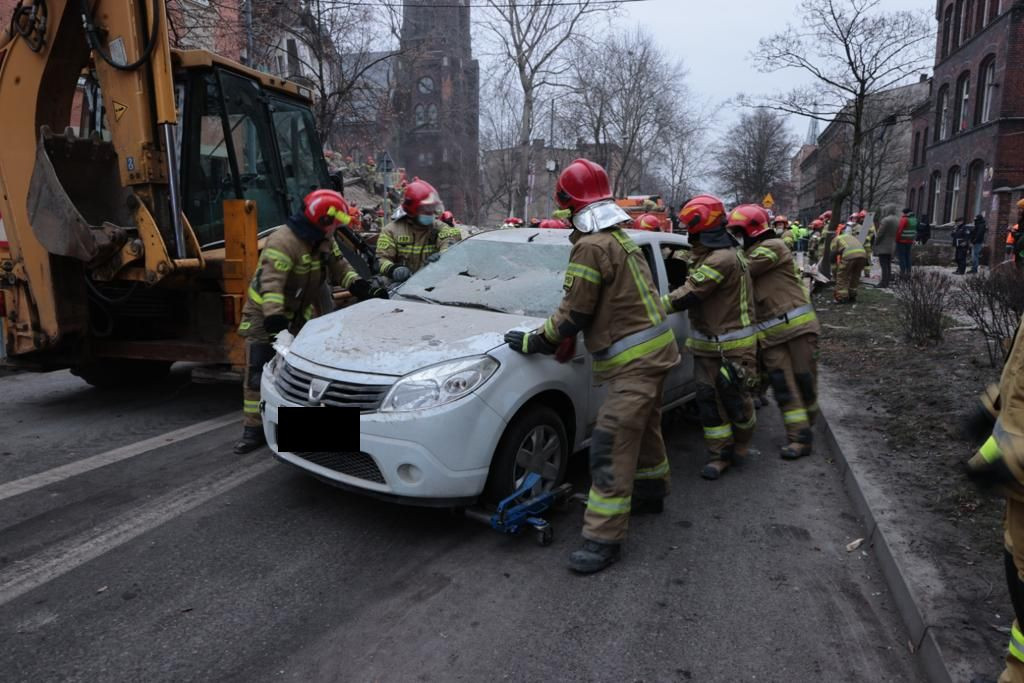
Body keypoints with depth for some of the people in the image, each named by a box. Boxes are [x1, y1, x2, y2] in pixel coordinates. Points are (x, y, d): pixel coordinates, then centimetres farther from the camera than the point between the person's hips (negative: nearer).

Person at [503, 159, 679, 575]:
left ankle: (603, 538, -4)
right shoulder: (622, 238, 13)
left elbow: (573, 316, -17)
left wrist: (533, 342, -3)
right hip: (653, 349, 10)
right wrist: (562, 343, 17)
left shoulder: (591, 248, -18)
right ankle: (652, 490, 45)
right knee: (643, 427, 26)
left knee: (612, 447, -9)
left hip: (634, 361, -10)